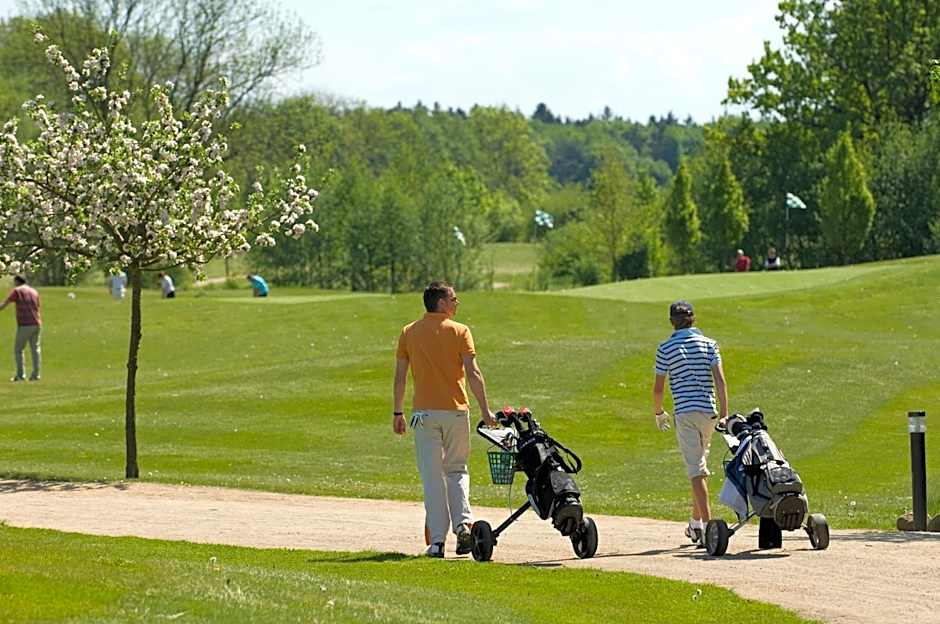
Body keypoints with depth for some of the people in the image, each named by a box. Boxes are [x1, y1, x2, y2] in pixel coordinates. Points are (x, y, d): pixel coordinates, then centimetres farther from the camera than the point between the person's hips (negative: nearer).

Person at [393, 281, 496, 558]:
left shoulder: (409, 333, 3)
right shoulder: (460, 332, -3)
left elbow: (400, 376, 4)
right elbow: (473, 374, -8)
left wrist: (397, 413, 11)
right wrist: (485, 411, -5)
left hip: (424, 413, 1)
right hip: (456, 411, -1)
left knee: (432, 476, 2)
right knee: (457, 470, 14)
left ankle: (437, 540, -3)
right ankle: (462, 523, -7)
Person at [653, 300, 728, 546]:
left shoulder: (666, 348, -1)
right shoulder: (709, 344, 5)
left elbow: (658, 388, 0)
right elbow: (720, 380, -4)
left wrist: (659, 413, 17)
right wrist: (724, 414, -5)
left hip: (684, 412, -3)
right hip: (708, 410, 3)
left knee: (696, 470, -7)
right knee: (701, 466, 19)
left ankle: (707, 524, -18)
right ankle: (695, 523, 28)